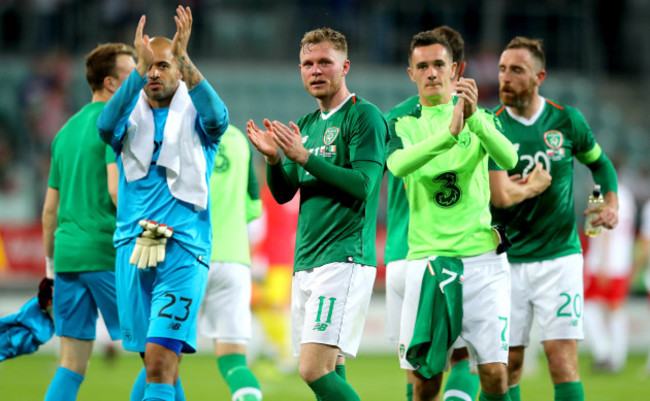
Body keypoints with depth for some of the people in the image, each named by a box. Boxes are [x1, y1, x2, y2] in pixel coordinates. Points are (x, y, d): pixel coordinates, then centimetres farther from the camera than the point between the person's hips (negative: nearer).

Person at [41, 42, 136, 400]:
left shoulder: (67, 129, 19)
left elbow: (50, 209, 20)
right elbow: (116, 188, -18)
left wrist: (51, 265, 25)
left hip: (68, 252, 7)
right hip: (109, 253, -7)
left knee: (72, 366, 5)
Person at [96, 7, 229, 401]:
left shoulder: (194, 116, 6)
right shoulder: (132, 116, 12)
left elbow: (217, 118, -19)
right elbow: (107, 125, -13)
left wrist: (184, 57, -26)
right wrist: (139, 67, -23)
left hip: (183, 250, -3)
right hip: (133, 247, 3)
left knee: (160, 361, -16)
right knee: (160, 364, 10)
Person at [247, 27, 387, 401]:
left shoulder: (364, 116, -5)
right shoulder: (308, 125, 19)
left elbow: (363, 185, -15)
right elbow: (283, 194, 18)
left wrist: (304, 157, -16)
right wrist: (273, 158, -2)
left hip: (344, 258, -8)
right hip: (305, 263, 8)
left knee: (316, 369, -18)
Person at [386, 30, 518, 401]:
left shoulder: (481, 118, 9)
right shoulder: (402, 125, 9)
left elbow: (509, 158, -11)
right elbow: (398, 164, -15)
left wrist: (475, 118, -29)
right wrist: (448, 133, -31)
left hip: (481, 257, 0)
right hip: (427, 257, 0)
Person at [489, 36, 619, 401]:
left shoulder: (567, 121, 2)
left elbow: (599, 163, 20)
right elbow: (500, 196, -15)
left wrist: (611, 203, 5)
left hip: (558, 257, 0)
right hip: (507, 259, 0)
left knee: (563, 361, -9)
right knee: (508, 365, 1)